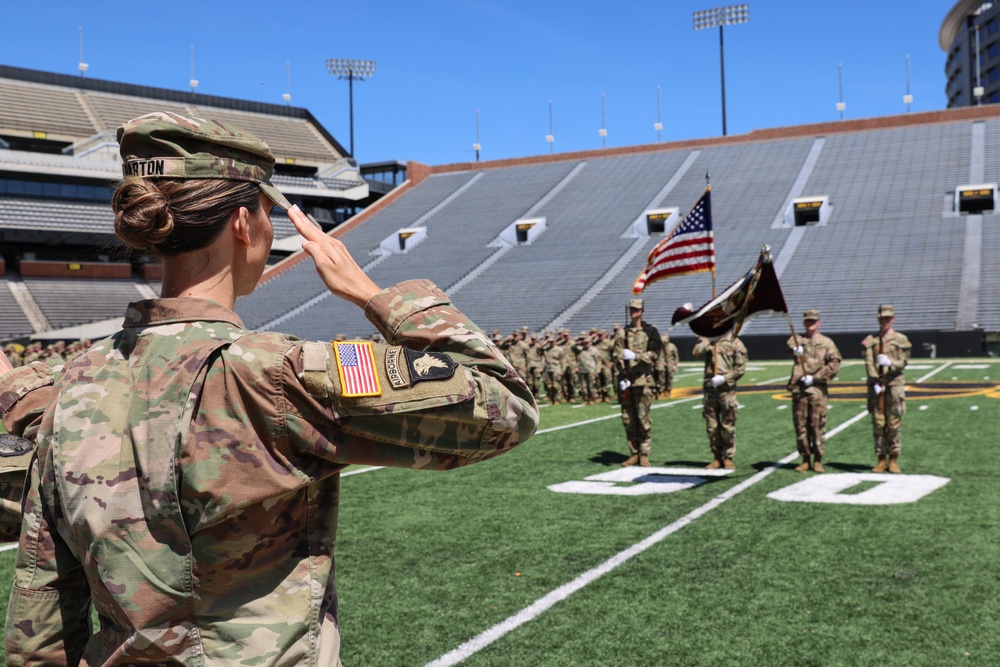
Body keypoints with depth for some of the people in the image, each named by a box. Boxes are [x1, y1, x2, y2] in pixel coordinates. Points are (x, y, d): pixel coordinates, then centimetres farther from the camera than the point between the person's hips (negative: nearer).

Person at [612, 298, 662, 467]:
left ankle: (644, 455, 2)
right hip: (625, 379, 4)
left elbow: (653, 354, -3)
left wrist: (635, 355, -19)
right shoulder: (622, 332, 13)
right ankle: (634, 454, 14)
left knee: (643, 417, -6)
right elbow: (616, 354, 6)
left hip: (643, 379, -3)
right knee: (627, 418, 5)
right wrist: (622, 377, -7)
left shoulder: (650, 331, 4)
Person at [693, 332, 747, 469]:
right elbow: (696, 353, -6)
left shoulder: (735, 343, 0)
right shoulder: (706, 339, 11)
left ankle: (728, 458, 11)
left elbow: (740, 368, -4)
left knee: (728, 426, 0)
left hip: (727, 389, -3)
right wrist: (707, 342, -14)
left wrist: (724, 378, -14)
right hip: (709, 388, 3)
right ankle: (717, 458, 15)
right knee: (711, 426, 6)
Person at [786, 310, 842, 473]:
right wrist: (795, 350, -38)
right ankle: (805, 459, 12)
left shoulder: (827, 343, 8)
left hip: (818, 389, -2)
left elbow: (834, 365, -1)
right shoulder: (796, 340, 11)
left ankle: (818, 461, 7)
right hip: (799, 388, 2)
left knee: (818, 425, -1)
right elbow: (790, 346, -13)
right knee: (800, 424, 3)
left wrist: (814, 377, -10)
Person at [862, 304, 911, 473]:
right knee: (878, 423, 2)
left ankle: (893, 460, 7)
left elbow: (903, 362, 0)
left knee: (894, 424, -1)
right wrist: (875, 383, -12)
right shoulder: (870, 340, 9)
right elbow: (868, 363, 0)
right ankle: (882, 459, 9)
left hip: (894, 384, -1)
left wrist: (890, 363, -20)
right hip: (876, 385, 1)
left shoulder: (900, 339, 7)